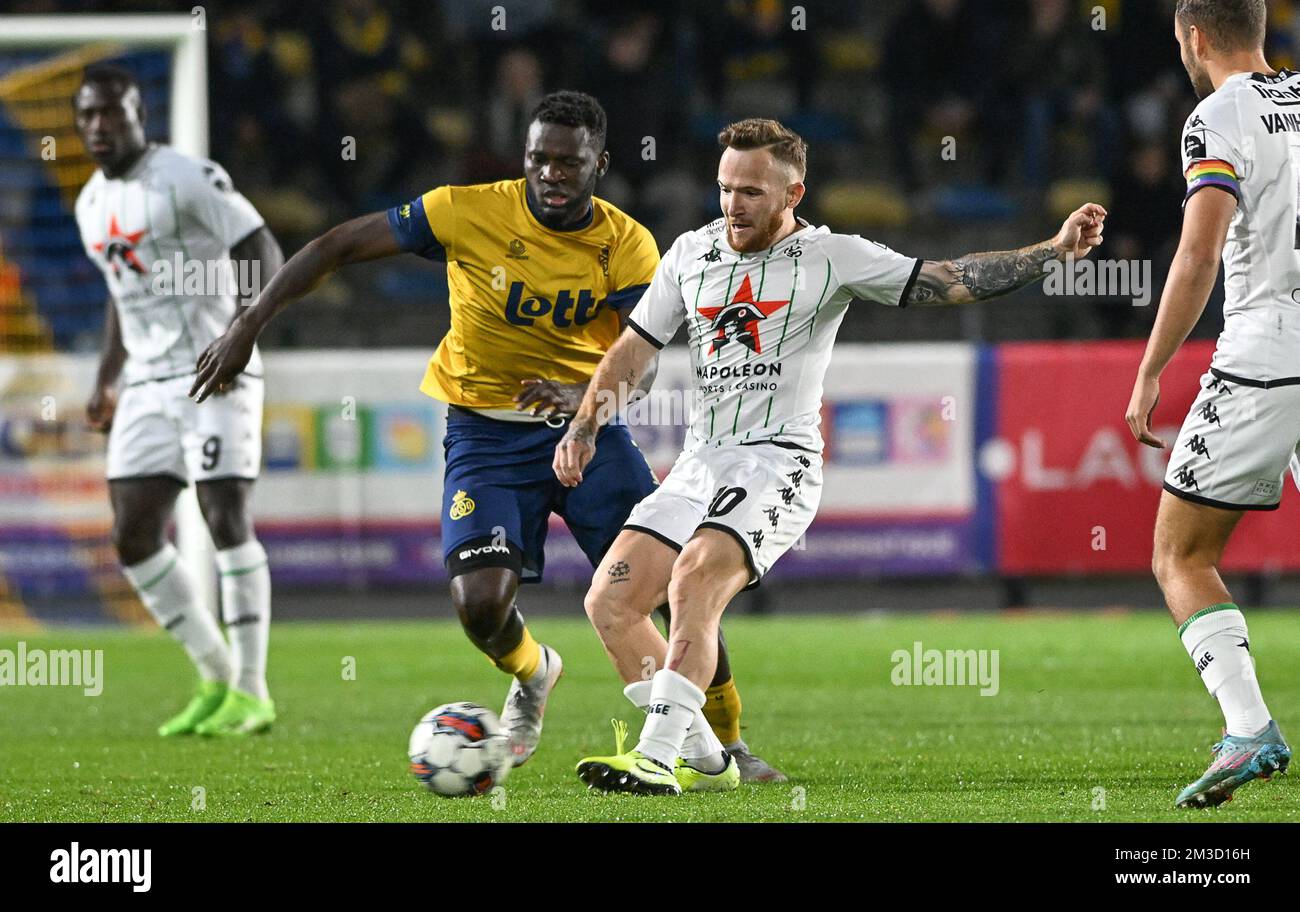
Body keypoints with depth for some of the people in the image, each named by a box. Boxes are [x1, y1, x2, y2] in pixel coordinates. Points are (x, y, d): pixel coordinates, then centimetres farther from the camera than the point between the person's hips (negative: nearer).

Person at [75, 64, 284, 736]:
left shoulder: (188, 177, -10)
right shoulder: (93, 204, 14)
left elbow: (262, 252, -15)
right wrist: (106, 383, 22)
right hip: (147, 384, 8)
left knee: (227, 521, -12)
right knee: (133, 537, 2)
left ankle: (252, 693, -6)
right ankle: (216, 679, 13)